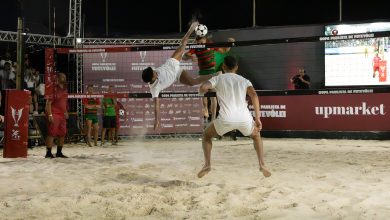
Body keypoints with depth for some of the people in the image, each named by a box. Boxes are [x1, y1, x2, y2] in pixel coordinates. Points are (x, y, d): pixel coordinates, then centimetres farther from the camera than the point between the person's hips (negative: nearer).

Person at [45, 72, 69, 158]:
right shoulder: (54, 89, -9)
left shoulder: (65, 89, 15)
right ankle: (48, 153, -5)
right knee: (52, 133, -9)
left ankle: (59, 152, 19)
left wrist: (66, 112, 18)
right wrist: (50, 115, -19)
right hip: (54, 115, -8)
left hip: (62, 115, 8)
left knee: (62, 134, 10)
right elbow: (48, 103, -13)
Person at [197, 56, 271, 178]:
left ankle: (207, 164, 10)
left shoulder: (218, 79, 15)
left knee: (206, 135, 26)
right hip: (245, 119, 2)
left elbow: (203, 88, -3)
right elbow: (254, 95, 2)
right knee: (256, 136, 34)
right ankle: (262, 165, 19)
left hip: (226, 119, -2)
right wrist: (257, 118, 0)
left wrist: (203, 91, 23)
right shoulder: (244, 80, 20)